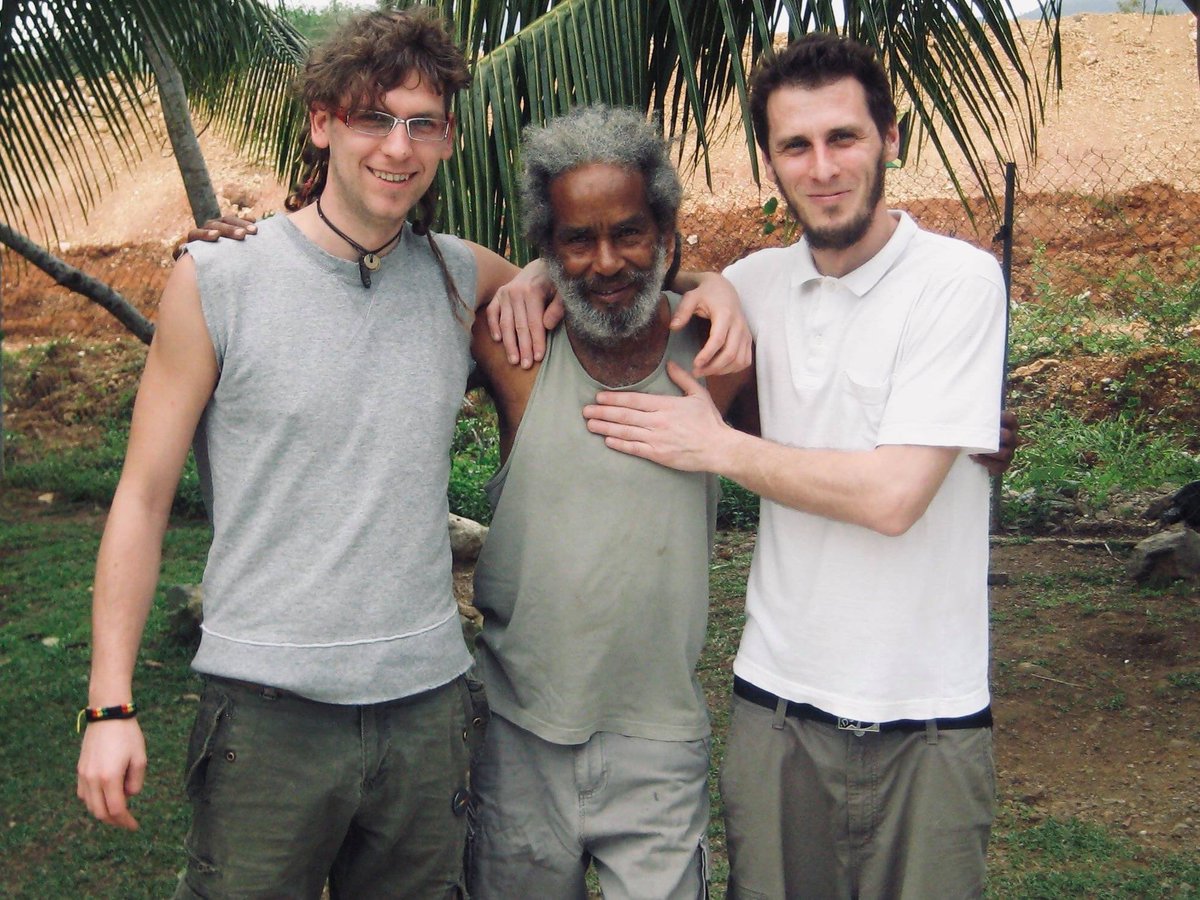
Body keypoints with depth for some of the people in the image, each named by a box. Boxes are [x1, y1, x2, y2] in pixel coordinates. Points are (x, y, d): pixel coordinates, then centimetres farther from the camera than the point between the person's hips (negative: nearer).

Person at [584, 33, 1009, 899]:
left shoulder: (959, 280, -12)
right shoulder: (760, 282, 3)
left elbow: (893, 494, -19)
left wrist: (716, 446, -11)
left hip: (923, 723, -4)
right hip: (776, 698, 4)